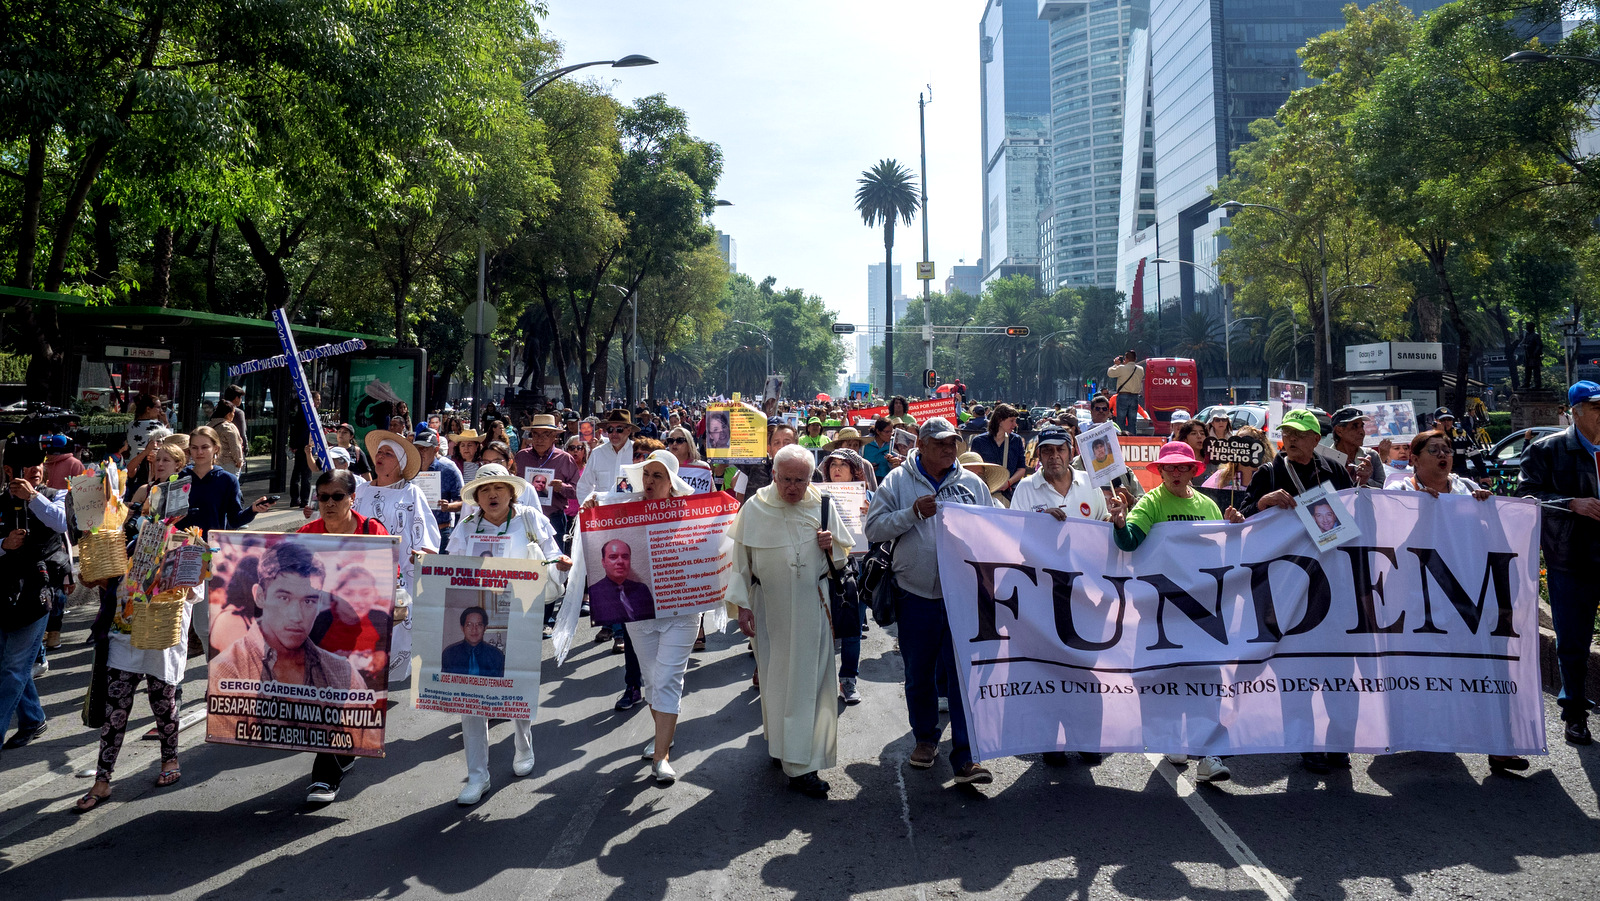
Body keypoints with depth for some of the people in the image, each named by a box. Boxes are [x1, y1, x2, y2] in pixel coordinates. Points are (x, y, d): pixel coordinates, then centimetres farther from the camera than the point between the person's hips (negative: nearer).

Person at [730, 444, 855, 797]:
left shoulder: (822, 505, 0)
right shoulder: (754, 509, -4)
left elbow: (844, 551, 11)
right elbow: (740, 560, 1)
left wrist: (831, 544, -12)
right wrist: (742, 605, -3)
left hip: (812, 607, 1)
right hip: (770, 608, -1)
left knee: (811, 680, 1)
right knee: (776, 679, 7)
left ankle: (802, 765, 11)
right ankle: (780, 745, 22)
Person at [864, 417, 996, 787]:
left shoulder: (972, 483, 9)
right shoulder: (898, 482, 3)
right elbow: (874, 528, -4)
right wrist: (913, 513, -15)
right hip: (917, 594, 0)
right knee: (919, 673, 12)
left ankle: (966, 756, 0)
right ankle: (926, 738, 33)